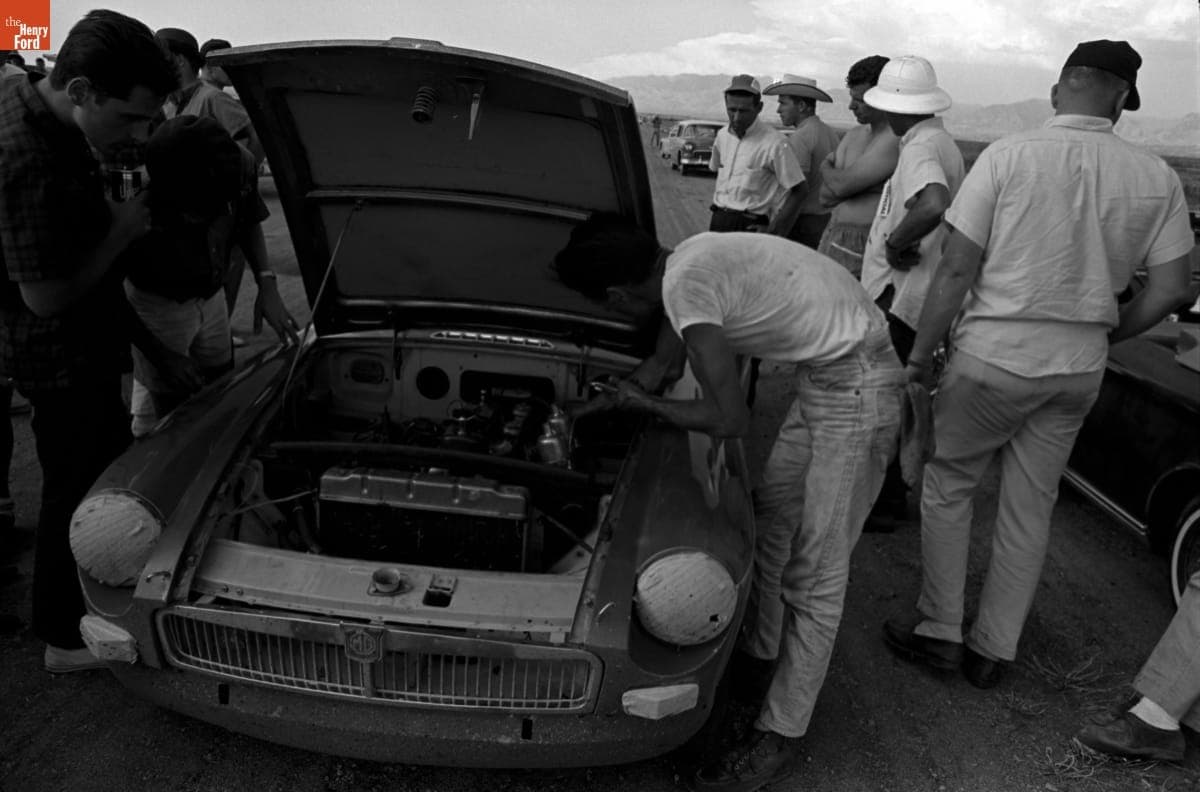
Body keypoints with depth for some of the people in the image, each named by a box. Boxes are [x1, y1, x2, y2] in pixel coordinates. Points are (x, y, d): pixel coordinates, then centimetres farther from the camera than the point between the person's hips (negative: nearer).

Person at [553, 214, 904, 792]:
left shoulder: (686, 287, -23)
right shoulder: (684, 261, 6)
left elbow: (730, 420, -22)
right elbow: (656, 369, 19)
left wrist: (647, 407, -5)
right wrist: (588, 410, 28)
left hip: (856, 389, -10)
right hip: (824, 376, 10)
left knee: (816, 571, -1)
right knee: (772, 511, 20)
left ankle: (779, 737, 12)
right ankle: (761, 650, 40)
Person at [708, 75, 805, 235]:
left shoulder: (774, 143, -10)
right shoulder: (722, 135, 10)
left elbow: (797, 191, -9)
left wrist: (773, 230, -11)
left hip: (750, 226, -5)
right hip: (717, 221, 5)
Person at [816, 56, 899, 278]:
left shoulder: (897, 140, -14)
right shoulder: (853, 135, 15)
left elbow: (842, 185, -17)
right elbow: (826, 197, 10)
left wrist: (825, 168, 4)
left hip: (862, 250, -8)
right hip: (832, 240, 8)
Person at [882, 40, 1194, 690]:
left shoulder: (1007, 156, -11)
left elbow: (956, 270, -14)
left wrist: (919, 355, -5)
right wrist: (1100, 335, 16)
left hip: (994, 355, -4)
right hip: (1079, 370, 4)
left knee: (948, 491, 14)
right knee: (1031, 509, 14)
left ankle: (939, 632, 20)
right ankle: (993, 652, 26)